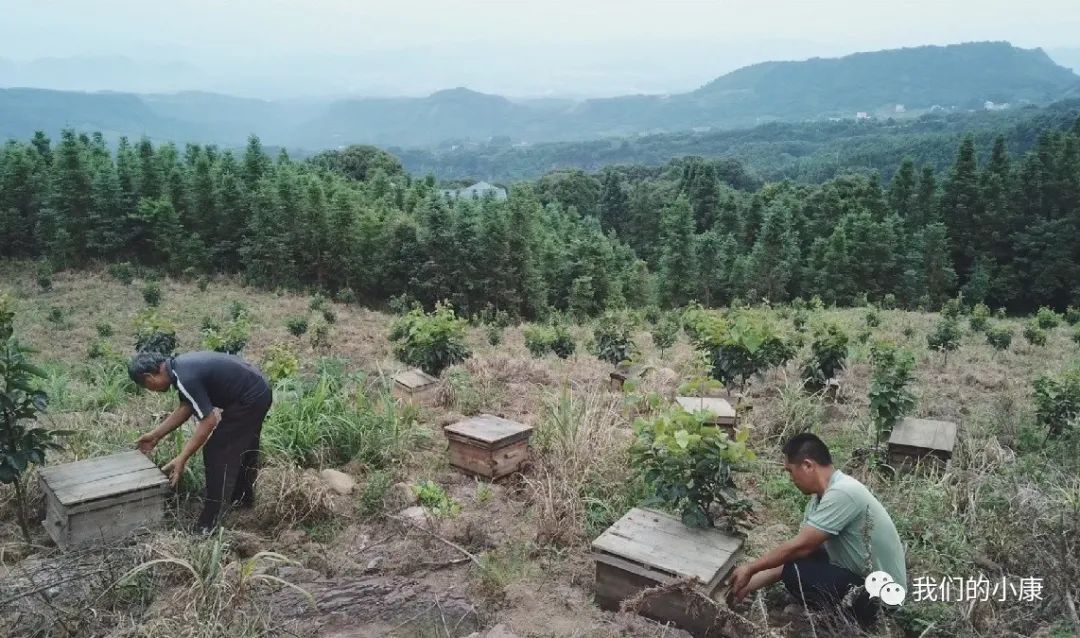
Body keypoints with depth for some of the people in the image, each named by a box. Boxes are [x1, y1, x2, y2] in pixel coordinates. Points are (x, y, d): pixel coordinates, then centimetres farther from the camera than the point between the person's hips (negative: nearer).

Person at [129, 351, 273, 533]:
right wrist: (155, 435, 21)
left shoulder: (185, 378, -23)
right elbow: (186, 408, 16)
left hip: (249, 400, -10)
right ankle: (244, 498, 44)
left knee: (216, 454, -1)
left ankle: (209, 525, 6)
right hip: (259, 390, 10)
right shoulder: (179, 366, 6)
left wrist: (181, 459, -15)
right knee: (243, 448, 26)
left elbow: (209, 421, -19)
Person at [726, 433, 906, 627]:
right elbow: (800, 548, 6)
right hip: (867, 580, 9)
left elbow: (799, 547, -25)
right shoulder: (821, 497, 2)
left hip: (882, 597, -9)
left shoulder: (841, 493, -27)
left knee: (796, 572, -22)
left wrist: (750, 569, -11)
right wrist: (748, 585, 5)